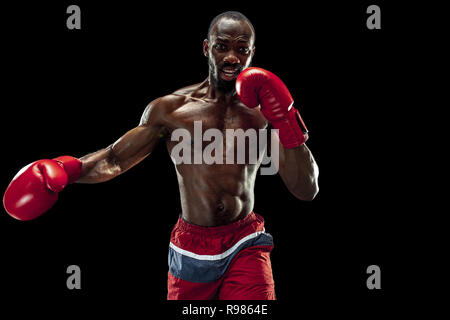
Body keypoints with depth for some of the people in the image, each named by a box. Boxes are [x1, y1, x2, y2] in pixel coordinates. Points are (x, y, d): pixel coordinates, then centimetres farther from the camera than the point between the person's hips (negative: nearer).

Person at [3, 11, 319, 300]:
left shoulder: (265, 112, 0)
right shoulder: (170, 109, 0)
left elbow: (307, 190, -4)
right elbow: (113, 160, 6)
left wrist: (288, 122, -17)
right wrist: (64, 168, -15)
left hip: (246, 248, -1)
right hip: (191, 249, 1)